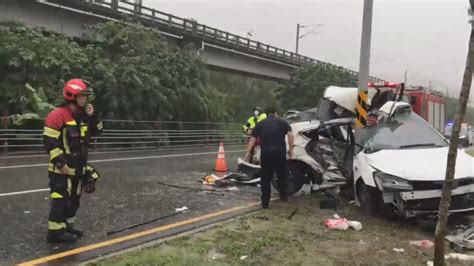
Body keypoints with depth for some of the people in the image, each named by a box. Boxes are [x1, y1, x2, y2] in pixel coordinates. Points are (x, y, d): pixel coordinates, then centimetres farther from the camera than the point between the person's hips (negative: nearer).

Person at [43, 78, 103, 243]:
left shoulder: (82, 116, 11)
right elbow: (49, 141, -18)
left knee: (74, 200, 15)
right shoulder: (58, 115, -15)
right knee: (61, 200, -6)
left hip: (78, 168, 9)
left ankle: (66, 227, 28)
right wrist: (60, 162, -20)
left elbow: (97, 131, 17)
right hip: (61, 168, -9)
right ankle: (55, 231, 3)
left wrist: (92, 116, -1)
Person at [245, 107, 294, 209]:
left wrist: (248, 152, 5)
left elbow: (253, 139, 5)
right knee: (282, 174, 21)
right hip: (280, 152, -1)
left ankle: (265, 203, 9)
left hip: (266, 152, 1)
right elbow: (290, 135, -3)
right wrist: (291, 149, 1)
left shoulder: (260, 124, 15)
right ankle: (283, 195, 21)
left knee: (265, 178, 8)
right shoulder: (282, 122, 12)